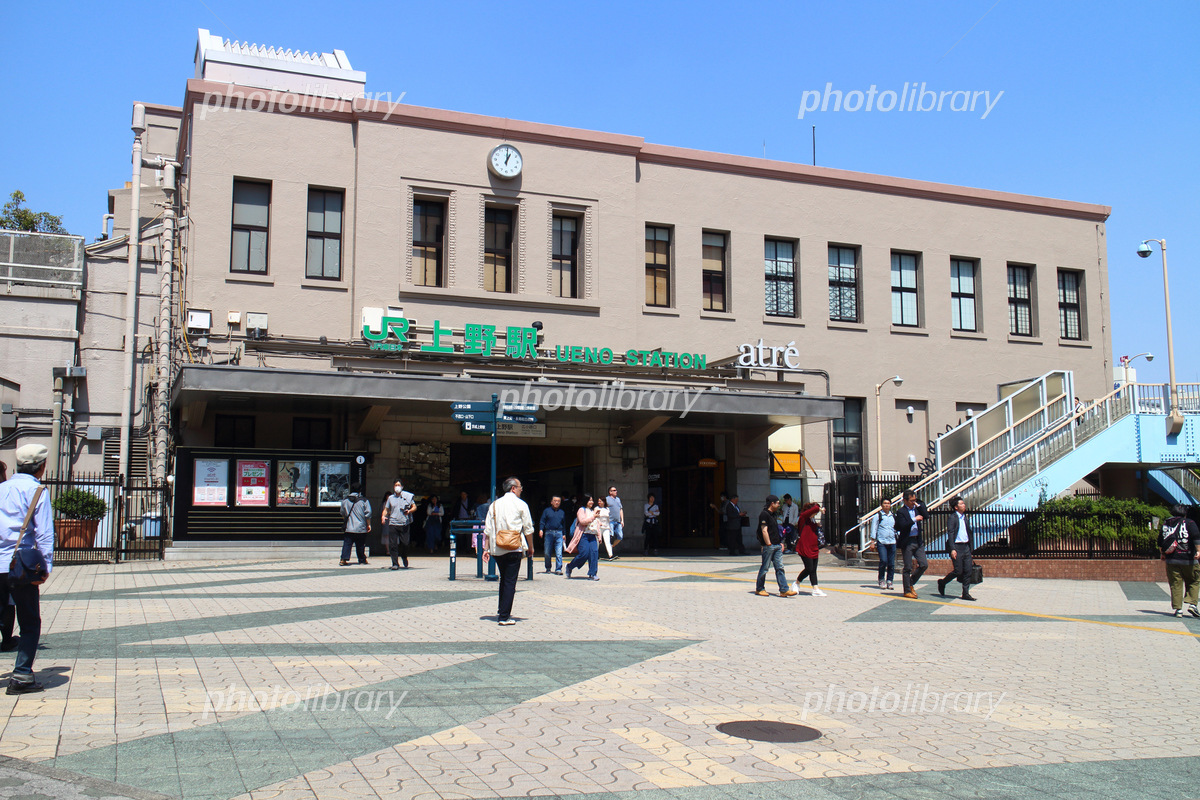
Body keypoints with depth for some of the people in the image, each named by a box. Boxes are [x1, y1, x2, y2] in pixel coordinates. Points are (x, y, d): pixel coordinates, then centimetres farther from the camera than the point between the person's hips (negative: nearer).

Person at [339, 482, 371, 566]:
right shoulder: (364, 500, -5)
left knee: (347, 544, 3)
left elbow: (342, 514, 14)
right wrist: (368, 524, 6)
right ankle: (362, 560, 16)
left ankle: (344, 559, -8)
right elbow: (368, 514, -5)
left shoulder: (345, 500, 2)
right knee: (360, 545, 8)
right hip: (361, 528, -1)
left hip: (349, 527, 1)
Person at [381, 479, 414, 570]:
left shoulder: (407, 496, 7)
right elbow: (386, 509, 17)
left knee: (404, 544, 2)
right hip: (393, 523, 2)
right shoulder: (390, 498, 14)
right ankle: (395, 564, -2)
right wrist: (383, 516, -4)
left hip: (404, 523, -1)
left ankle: (405, 563, 24)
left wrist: (409, 511, -11)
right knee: (392, 544, -7)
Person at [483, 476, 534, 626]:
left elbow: (488, 529, 8)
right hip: (514, 548, -5)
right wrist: (530, 547, 11)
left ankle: (501, 611, 25)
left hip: (497, 549, 5)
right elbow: (528, 528, 0)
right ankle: (504, 616, -4)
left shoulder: (495, 504, 10)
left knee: (504, 579, 20)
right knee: (510, 582, -2)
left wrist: (487, 548, 12)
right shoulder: (520, 504, -1)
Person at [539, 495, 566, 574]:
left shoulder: (561, 512, 16)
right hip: (549, 533, -1)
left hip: (559, 533, 1)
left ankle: (558, 569, -8)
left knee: (559, 553, -9)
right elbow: (542, 521, 5)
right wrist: (541, 529, -10)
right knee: (547, 552, 4)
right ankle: (548, 568, 18)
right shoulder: (547, 511, 8)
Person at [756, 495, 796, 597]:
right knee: (765, 567, 0)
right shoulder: (764, 514, -11)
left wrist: (780, 542, 19)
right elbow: (764, 531, -17)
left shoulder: (772, 514, 18)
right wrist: (769, 544, -19)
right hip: (768, 546, -9)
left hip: (777, 546, 9)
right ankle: (759, 589, 12)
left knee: (780, 567, 3)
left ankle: (784, 590, 0)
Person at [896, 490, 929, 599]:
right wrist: (914, 519, -21)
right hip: (907, 542, -6)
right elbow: (902, 526, -19)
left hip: (918, 541, 6)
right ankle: (907, 591, 10)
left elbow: (926, 516, -1)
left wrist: (918, 504, -4)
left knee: (924, 565, 3)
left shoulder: (917, 508, 11)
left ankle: (911, 583, 22)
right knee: (908, 568, 1)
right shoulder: (901, 511, -8)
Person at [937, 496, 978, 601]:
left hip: (966, 547, 7)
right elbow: (950, 534, -14)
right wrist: (952, 549, -21)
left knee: (968, 570, 2)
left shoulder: (965, 518, 15)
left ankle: (966, 593, 8)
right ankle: (942, 583, 17)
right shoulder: (952, 518, -8)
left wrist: (971, 548, 18)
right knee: (958, 571, -6)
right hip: (957, 547, -7)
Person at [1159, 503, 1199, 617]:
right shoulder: (1189, 523, 0)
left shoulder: (1165, 525, 11)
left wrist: (1163, 554, 25)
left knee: (1175, 584, 4)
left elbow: (1160, 542, 14)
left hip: (1171, 560, 3)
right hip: (1187, 559, -3)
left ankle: (1178, 608, -1)